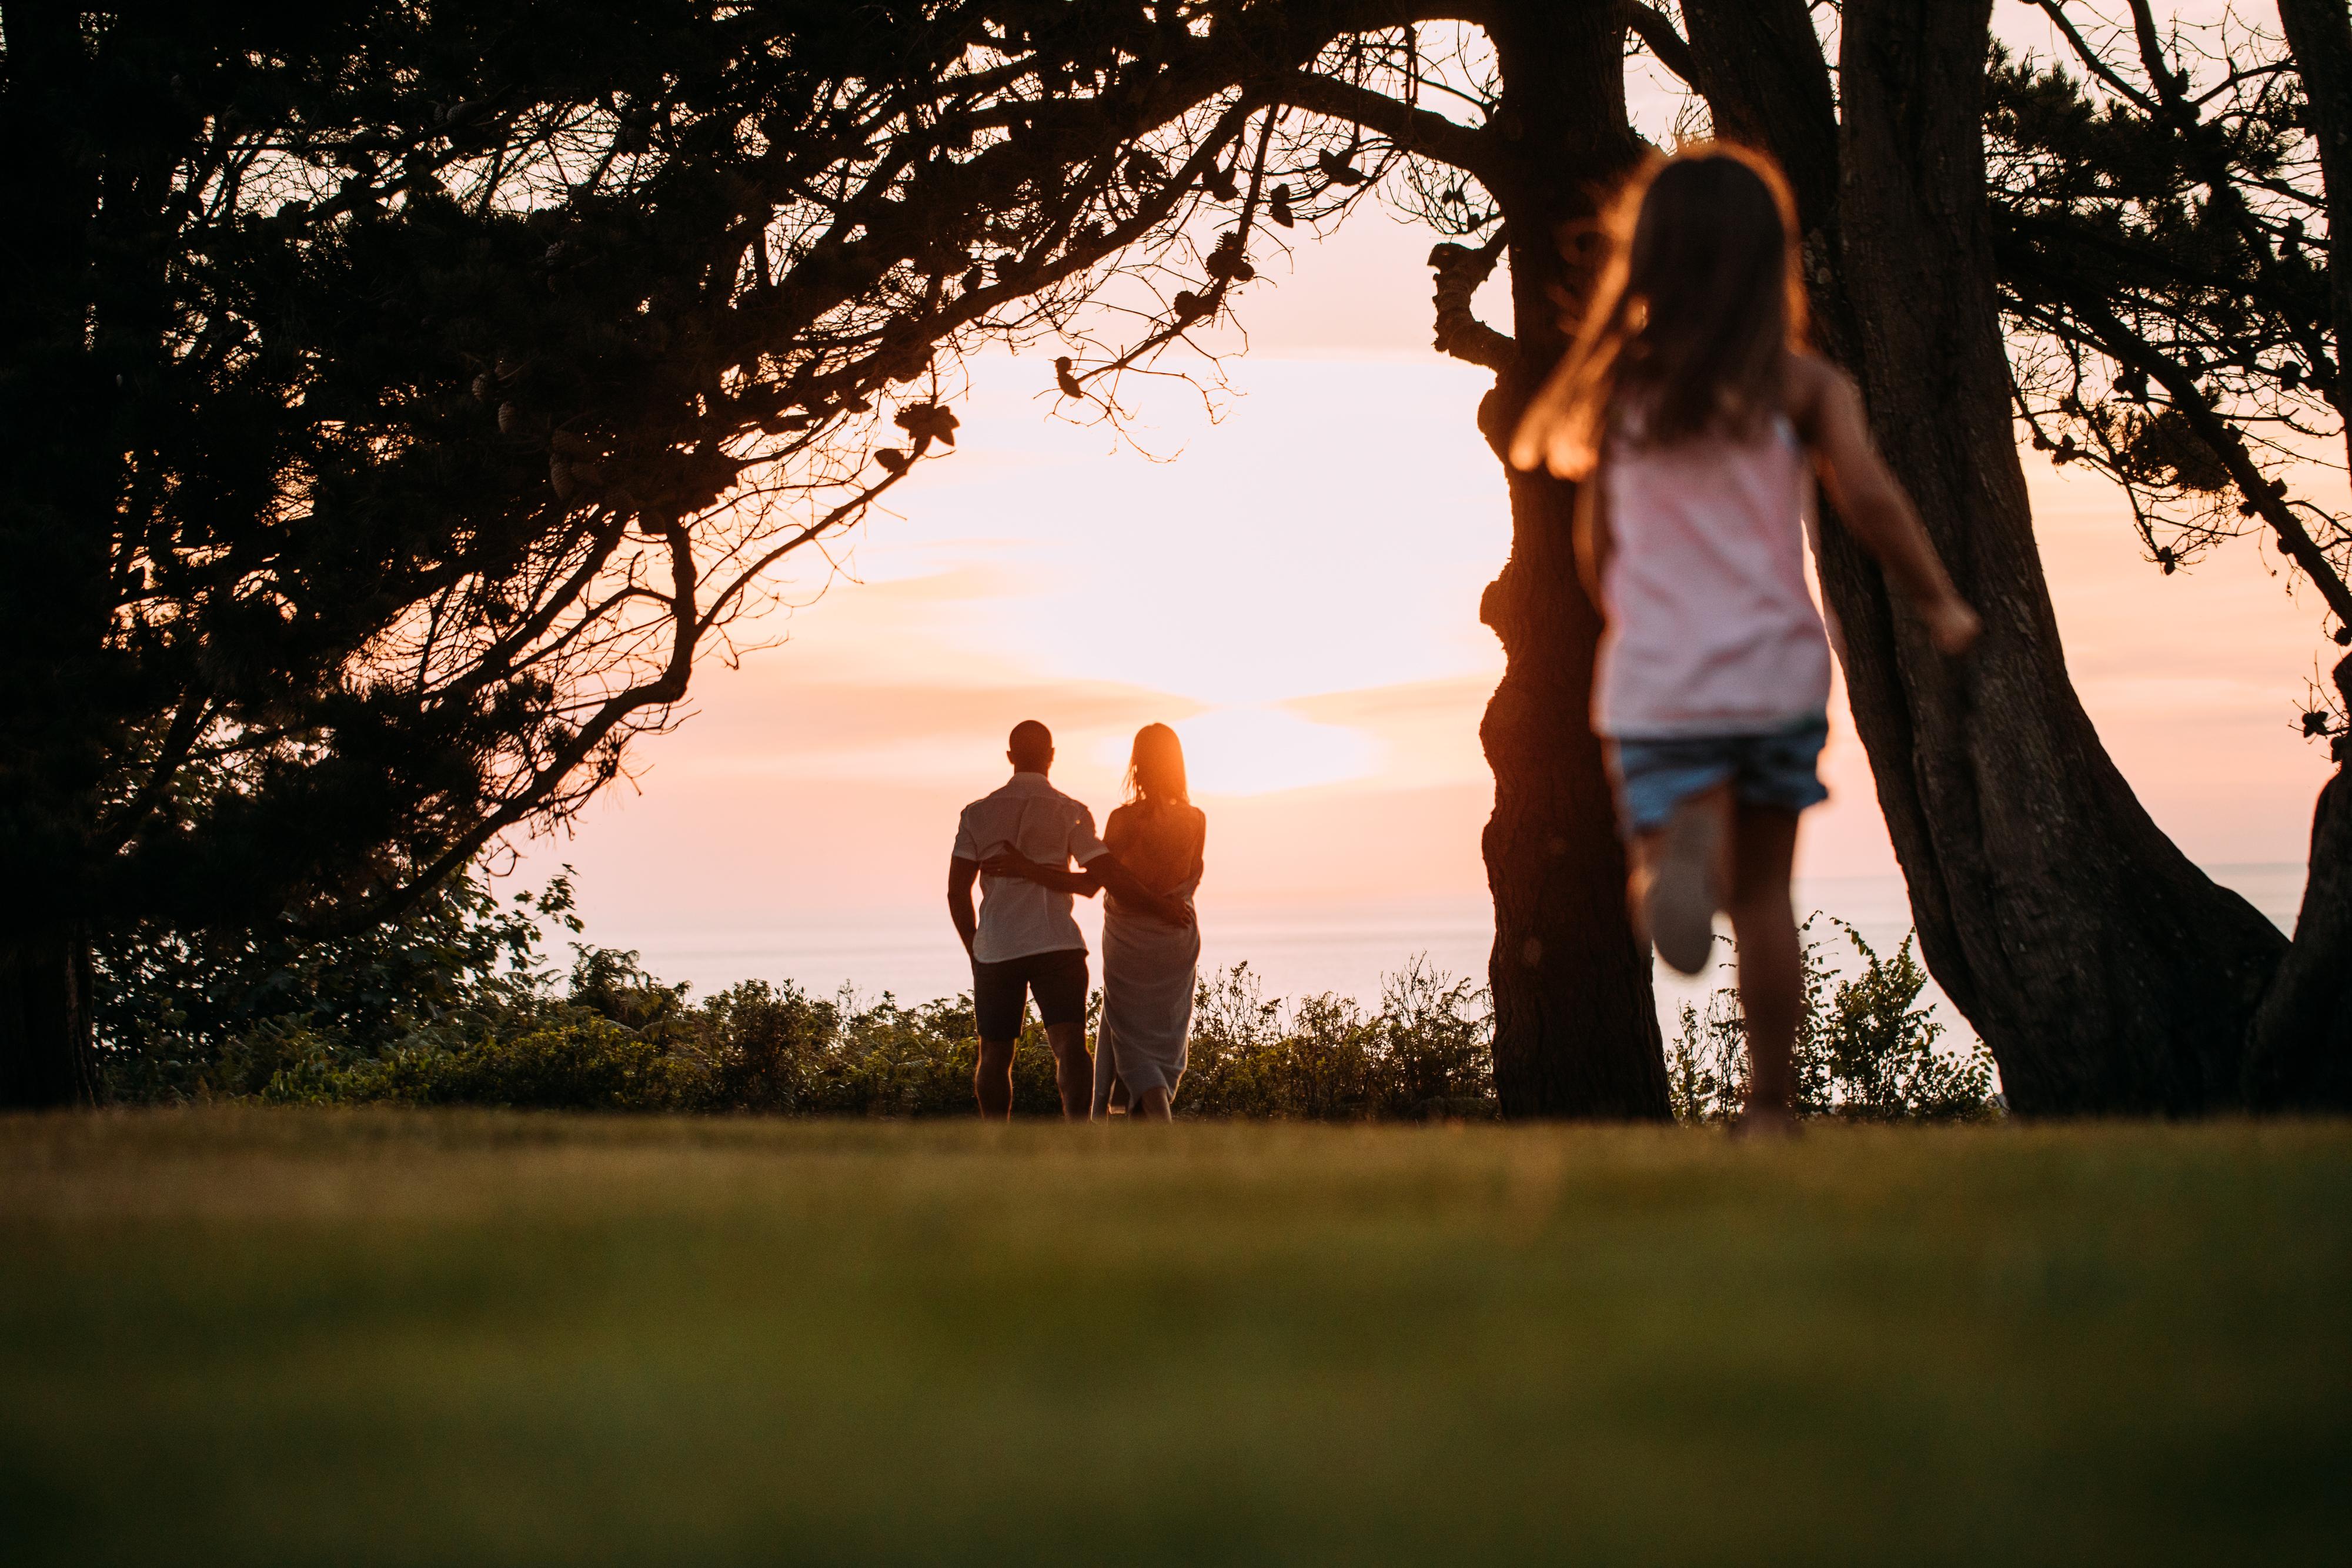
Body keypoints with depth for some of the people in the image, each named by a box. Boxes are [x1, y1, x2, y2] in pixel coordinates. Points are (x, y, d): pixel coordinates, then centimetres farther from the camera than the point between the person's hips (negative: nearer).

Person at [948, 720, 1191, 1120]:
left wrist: (974, 947, 16)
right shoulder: (1070, 813, 1)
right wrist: (1158, 906, 6)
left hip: (994, 949, 2)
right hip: (1056, 944, -2)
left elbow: (957, 892, 5)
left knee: (994, 1056, 13)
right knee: (1070, 1046, -11)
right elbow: (1108, 874, -6)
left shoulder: (978, 814, 7)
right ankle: (1078, 1130, -31)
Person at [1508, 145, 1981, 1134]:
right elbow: (1868, 498, -14)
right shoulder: (1802, 385, -2)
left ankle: (1677, 854, -40)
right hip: (1777, 672, 0)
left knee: (1672, 883, -2)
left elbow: (1596, 547, 8)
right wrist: (1941, 606, 0)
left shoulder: (1621, 388, 3)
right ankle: (1768, 1109, 17)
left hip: (1656, 681, 0)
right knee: (1762, 892, 13)